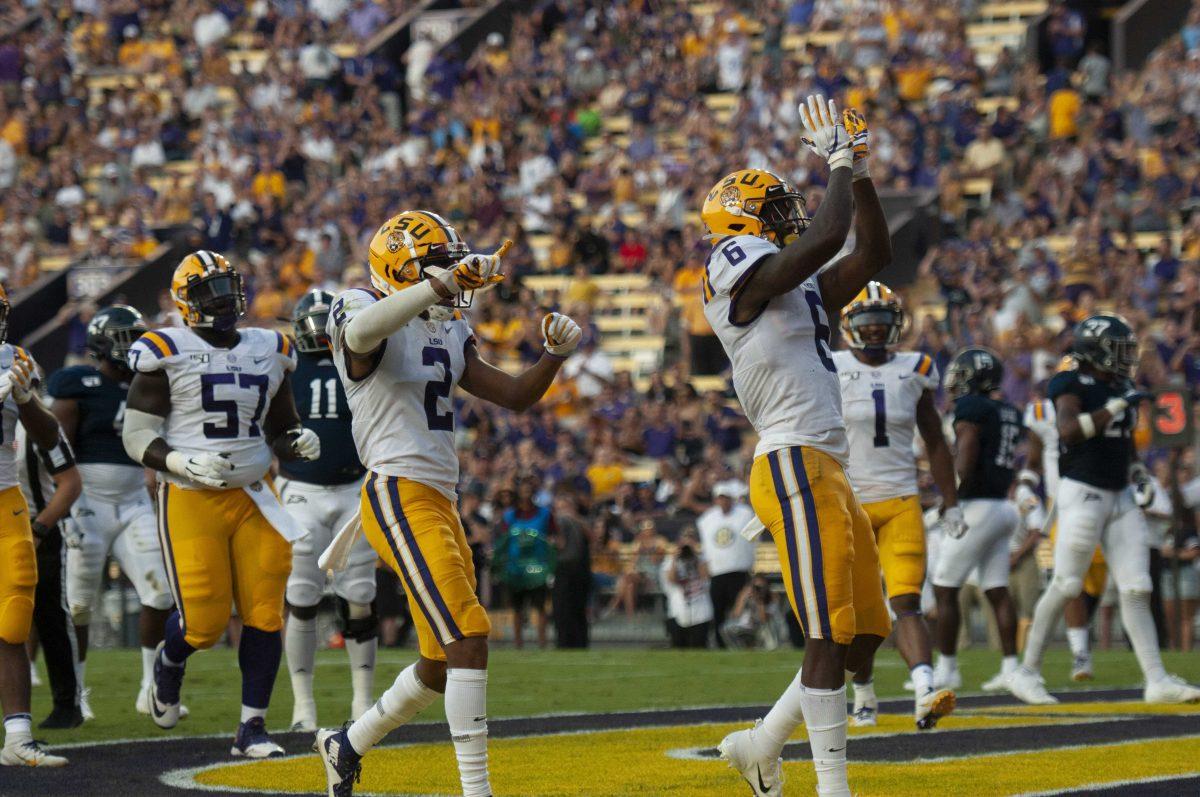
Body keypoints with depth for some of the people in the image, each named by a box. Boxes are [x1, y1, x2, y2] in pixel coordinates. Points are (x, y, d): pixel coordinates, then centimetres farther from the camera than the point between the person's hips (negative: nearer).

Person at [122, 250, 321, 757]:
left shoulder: (267, 352, 11)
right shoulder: (167, 354, -5)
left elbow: (279, 430, 22)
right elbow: (137, 436, -6)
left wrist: (299, 443, -2)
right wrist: (182, 464, -22)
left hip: (253, 496, 5)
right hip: (191, 500, -5)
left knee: (265, 614, -4)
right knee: (204, 621, -6)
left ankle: (252, 728, 5)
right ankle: (170, 660, 30)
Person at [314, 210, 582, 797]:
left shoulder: (448, 333, 19)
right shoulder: (364, 316, -6)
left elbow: (516, 397, 20)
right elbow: (362, 331, -33)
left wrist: (555, 352, 2)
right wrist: (443, 286, -45)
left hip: (440, 504, 9)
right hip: (400, 499, -9)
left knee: (443, 665, 15)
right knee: (469, 641, -18)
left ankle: (347, 747, 35)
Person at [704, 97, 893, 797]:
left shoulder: (800, 289, 22)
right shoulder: (742, 266, -5)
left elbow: (874, 254, 28)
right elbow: (825, 239, -16)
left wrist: (861, 174, 20)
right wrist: (841, 165, -3)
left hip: (828, 472, 10)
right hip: (796, 468, -10)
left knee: (867, 633, 12)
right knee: (832, 635, -10)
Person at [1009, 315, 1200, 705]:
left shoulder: (1121, 389, 14)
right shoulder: (1073, 387, -9)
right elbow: (1069, 431, -28)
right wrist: (1114, 407, -28)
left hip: (1120, 496, 7)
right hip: (1083, 493, -7)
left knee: (1136, 590, 1)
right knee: (1065, 585, -4)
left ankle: (1157, 680, -1)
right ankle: (1028, 671, 8)